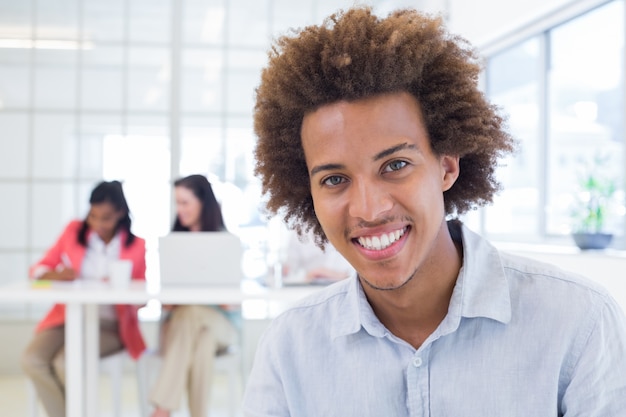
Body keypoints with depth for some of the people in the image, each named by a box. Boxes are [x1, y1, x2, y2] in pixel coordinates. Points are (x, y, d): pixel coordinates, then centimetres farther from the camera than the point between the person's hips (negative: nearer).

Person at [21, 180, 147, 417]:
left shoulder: (136, 245, 1)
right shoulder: (74, 231, 7)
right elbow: (37, 269, 8)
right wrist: (56, 275, -15)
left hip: (109, 326, -3)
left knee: (65, 362, -29)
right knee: (32, 360, -26)